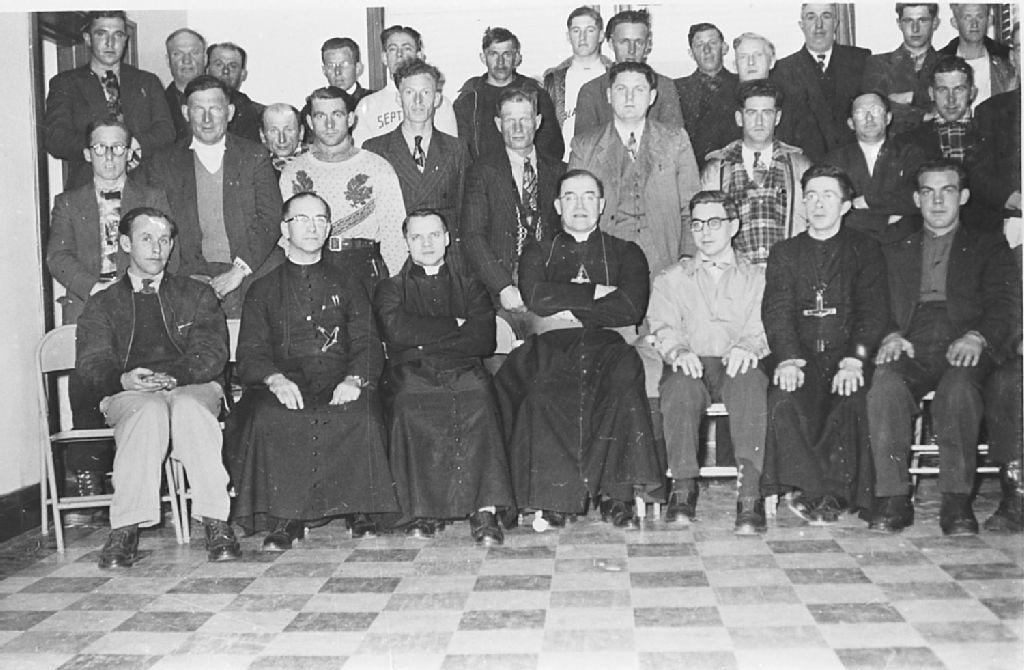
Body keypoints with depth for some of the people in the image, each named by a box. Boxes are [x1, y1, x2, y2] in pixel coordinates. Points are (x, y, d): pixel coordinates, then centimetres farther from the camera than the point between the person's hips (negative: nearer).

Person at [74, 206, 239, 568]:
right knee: (150, 410, -37)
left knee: (190, 407, -37)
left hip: (192, 387, 0)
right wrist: (124, 379, -18)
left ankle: (216, 524, -38)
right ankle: (125, 530, -37)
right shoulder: (102, 304, 21)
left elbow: (212, 353, 5)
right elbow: (90, 365, 6)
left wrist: (172, 375, -16)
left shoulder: (196, 294, 21)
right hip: (127, 395, 0)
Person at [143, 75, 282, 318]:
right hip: (189, 279, 0)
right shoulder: (163, 164, 14)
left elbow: (271, 220, 4)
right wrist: (190, 276, -8)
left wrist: (240, 270, -9)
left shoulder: (255, 157, 13)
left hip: (248, 277, 0)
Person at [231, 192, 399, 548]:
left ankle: (360, 511, -17)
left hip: (339, 386, 0)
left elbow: (368, 345, 9)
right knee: (270, 418, -34)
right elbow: (250, 353, 6)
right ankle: (284, 518, -22)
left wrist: (354, 379, -14)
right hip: (284, 384, 0)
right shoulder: (264, 290, 18)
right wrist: (275, 379, -17)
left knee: (361, 415, -33)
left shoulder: (345, 286, 20)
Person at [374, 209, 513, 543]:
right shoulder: (391, 288, 23)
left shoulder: (470, 287, 25)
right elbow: (398, 331, 0)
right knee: (408, 400, -36)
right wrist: (456, 326, 3)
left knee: (479, 394, -35)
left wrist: (426, 338, -1)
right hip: (411, 370, 0)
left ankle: (485, 509, -39)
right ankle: (419, 513, -32)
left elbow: (484, 340, 6)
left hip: (463, 370, 0)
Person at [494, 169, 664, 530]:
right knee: (544, 390, -35)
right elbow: (536, 297, 1)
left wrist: (568, 307, 0)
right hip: (552, 345, 0)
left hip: (608, 342, 0)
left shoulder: (626, 253, 21)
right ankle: (552, 498, -27)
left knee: (625, 381, -35)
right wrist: (595, 292, 0)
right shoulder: (538, 251, 23)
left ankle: (617, 495, -29)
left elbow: (631, 308, 2)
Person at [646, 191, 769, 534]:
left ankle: (750, 493, -44)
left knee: (750, 381, -37)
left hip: (737, 364, 0)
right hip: (691, 364, 1)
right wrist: (678, 350, -17)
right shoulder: (671, 278, 22)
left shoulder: (757, 277, 21)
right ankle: (683, 488, -33)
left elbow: (763, 328, 6)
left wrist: (747, 347, -18)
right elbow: (661, 326, 7)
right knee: (680, 385, -36)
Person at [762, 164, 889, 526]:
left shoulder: (865, 249, 13)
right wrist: (788, 359, -18)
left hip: (846, 356, -1)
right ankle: (810, 488, -24)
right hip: (799, 354, 1)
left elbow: (873, 310, 0)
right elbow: (776, 311, 2)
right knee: (784, 399, -31)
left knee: (849, 401, -32)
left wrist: (854, 359, -18)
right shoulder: (784, 253, 16)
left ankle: (833, 495, -23)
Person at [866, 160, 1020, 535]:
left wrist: (976, 337, -16)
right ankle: (893, 499, -28)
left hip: (964, 352, -1)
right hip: (911, 351, 1)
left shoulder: (989, 248, 21)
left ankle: (957, 501, -31)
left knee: (958, 387, -36)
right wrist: (891, 335, -9)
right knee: (885, 384, -33)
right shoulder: (895, 251, 26)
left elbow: (1005, 306, 6)